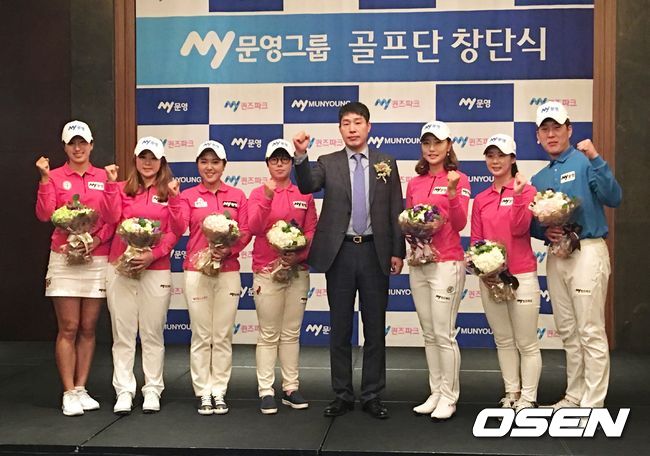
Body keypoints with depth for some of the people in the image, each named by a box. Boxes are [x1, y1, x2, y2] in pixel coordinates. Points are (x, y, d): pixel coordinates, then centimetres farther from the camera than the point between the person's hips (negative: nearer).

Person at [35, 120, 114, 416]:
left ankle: (81, 390, 15)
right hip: (64, 259, -1)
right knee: (68, 329, -2)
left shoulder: (104, 178, 8)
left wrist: (99, 239, -10)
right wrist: (45, 179, -14)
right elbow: (45, 214, -8)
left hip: (97, 260, 2)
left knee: (88, 329, 6)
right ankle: (69, 394, 4)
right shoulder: (55, 177, 5)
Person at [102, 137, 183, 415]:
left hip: (156, 270, -2)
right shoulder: (122, 189, 10)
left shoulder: (169, 192, 4)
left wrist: (153, 255, -15)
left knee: (152, 334, 5)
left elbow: (174, 232, -3)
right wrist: (111, 184, -11)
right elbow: (112, 218, -6)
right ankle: (124, 391, 10)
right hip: (120, 268, 2)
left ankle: (153, 390, 14)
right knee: (123, 334, 4)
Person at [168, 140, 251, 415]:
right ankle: (203, 392, 12)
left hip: (228, 271, 1)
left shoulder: (237, 196, 8)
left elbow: (245, 232, 4)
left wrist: (230, 249, -13)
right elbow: (178, 228, -9)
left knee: (223, 336, 6)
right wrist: (173, 199, -21)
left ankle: (219, 391, 15)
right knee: (201, 336, 3)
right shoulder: (188, 196, 5)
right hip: (197, 271, -1)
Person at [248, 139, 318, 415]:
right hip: (267, 271, -2)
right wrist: (268, 197, -25)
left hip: (298, 271, 2)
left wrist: (300, 254, -12)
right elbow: (254, 228, -14)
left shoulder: (304, 195, 7)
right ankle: (266, 391, 5)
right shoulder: (258, 194, 1)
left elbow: (312, 231, 5)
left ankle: (291, 389, 15)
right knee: (268, 335, 1)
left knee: (292, 334, 8)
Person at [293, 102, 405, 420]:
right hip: (339, 253, 0)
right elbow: (306, 186, -14)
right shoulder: (328, 163, 6)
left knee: (375, 328, 6)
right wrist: (301, 155, -29)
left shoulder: (386, 163, 7)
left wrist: (398, 252, 0)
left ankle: (372, 396, 17)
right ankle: (342, 395, 18)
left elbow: (396, 210, 6)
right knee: (340, 328, 7)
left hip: (374, 252, 0)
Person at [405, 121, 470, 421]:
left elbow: (459, 224, -11)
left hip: (446, 263, -6)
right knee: (428, 335, 10)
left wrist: (453, 192, -25)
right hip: (418, 264, 6)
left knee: (444, 335, -5)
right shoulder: (414, 184, 12)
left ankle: (449, 397, 5)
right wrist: (411, 236, -3)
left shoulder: (458, 180, -2)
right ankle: (435, 393, 19)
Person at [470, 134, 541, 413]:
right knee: (503, 341, 12)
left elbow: (520, 229, -13)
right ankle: (511, 394, 22)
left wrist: (518, 195, -24)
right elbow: (475, 240, 10)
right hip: (489, 278, 5)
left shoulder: (526, 190, -1)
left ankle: (528, 399, 9)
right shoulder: (481, 199, 11)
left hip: (522, 276, -4)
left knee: (526, 343, 0)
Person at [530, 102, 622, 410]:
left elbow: (613, 198, -18)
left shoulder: (584, 162, -5)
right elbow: (532, 223, 17)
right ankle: (574, 395, 26)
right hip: (555, 255, 7)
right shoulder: (538, 179, 15)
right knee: (568, 333, 14)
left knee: (591, 332, -4)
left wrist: (596, 159, -26)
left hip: (587, 252, -7)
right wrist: (545, 232, -4)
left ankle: (593, 404, 3)